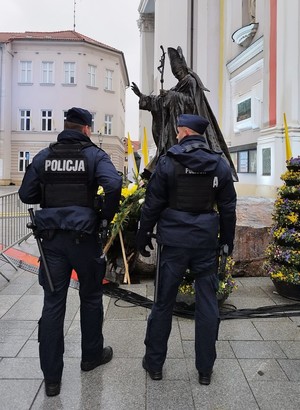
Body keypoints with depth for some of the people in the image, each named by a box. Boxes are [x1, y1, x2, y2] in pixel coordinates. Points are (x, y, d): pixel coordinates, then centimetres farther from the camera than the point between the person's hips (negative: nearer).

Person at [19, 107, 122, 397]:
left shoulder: (43, 156, 5)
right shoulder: (94, 155, -5)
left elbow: (26, 194, 5)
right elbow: (113, 185, -22)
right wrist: (107, 215, -6)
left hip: (52, 238, 3)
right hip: (84, 237, -2)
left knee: (53, 302, 8)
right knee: (90, 297, 16)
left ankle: (51, 376, 14)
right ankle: (91, 356, 34)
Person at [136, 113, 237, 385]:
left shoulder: (168, 162, -5)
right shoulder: (220, 164, 3)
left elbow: (152, 204, -4)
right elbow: (228, 207, 7)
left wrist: (143, 236, 7)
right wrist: (227, 239, 16)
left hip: (174, 241, -1)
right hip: (207, 242, 2)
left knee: (164, 303, 10)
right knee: (207, 304, 11)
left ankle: (154, 363, 25)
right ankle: (205, 368, 22)